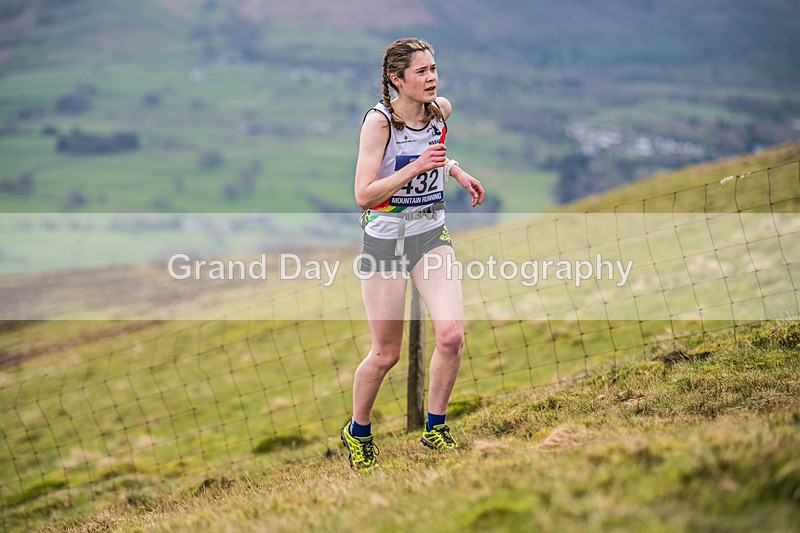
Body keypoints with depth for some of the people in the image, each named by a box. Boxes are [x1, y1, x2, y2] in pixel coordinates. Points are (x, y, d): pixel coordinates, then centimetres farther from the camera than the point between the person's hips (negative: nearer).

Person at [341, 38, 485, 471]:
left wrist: (454, 169, 13)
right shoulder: (378, 120, -17)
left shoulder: (441, 110, 0)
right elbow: (363, 195, -22)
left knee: (451, 334, -16)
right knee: (386, 354, 3)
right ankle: (358, 432, 30)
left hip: (432, 234, 4)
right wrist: (417, 166, -29)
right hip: (385, 239, -4)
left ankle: (435, 428, 6)